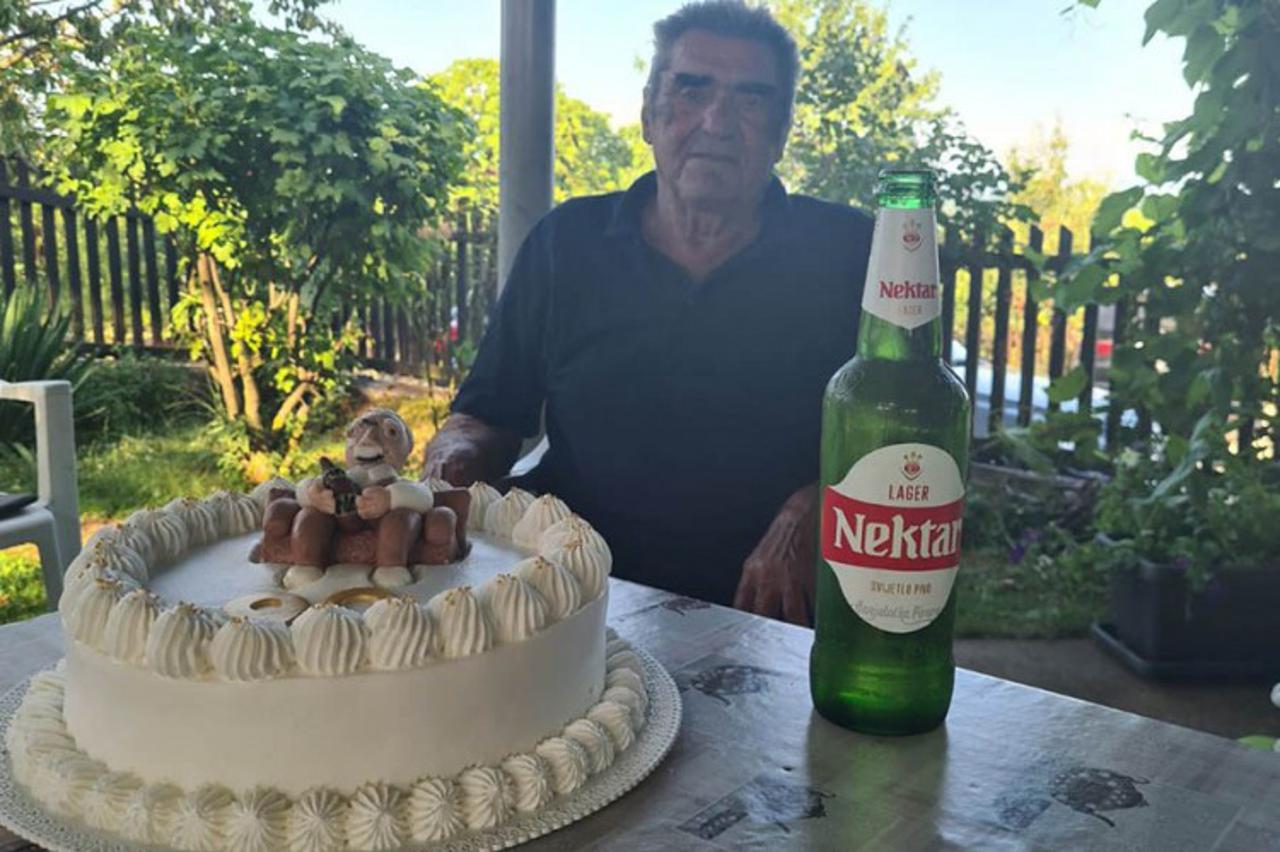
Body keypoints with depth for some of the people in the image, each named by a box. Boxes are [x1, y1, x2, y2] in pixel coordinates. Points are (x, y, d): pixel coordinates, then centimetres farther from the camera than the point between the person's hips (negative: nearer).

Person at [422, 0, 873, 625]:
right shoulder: (566, 243, 10)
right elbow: (485, 419, 15)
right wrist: (458, 457, -8)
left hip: (772, 620, -1)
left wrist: (809, 515, -15)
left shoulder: (849, 252, 4)